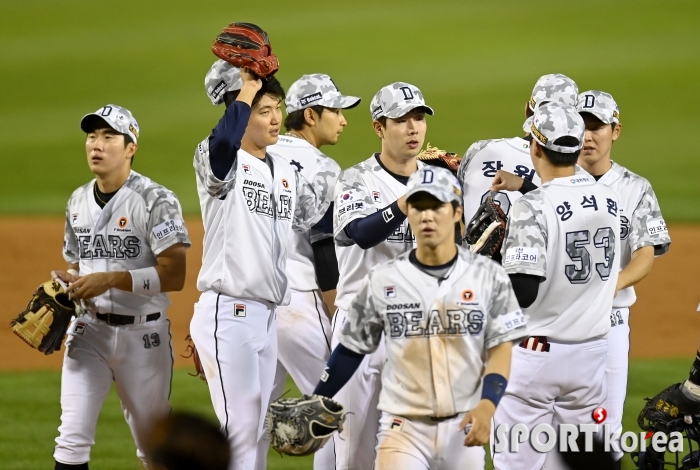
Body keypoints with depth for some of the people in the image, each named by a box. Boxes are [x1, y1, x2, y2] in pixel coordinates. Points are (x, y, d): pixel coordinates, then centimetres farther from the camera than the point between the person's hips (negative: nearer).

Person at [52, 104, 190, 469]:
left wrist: (110, 279, -24)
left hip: (143, 334, -4)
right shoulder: (78, 202, 10)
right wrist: (65, 283, -1)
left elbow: (173, 276, -19)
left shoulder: (156, 201, -11)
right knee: (72, 439, -8)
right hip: (89, 330, 4)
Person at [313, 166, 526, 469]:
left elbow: (500, 349, -1)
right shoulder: (382, 281, 2)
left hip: (464, 427, 1)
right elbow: (352, 348, 10)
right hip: (404, 428, -1)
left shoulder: (488, 277, 1)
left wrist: (487, 405, -16)